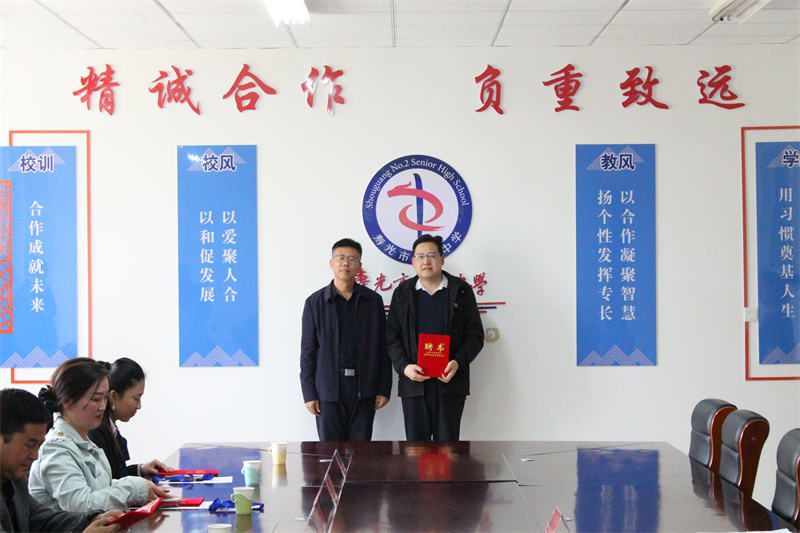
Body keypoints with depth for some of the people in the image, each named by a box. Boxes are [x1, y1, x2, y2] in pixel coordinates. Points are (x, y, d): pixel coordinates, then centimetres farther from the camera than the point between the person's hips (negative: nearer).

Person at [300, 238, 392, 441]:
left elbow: (382, 347, 7)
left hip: (364, 390, 1)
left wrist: (384, 389, 2)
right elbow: (308, 351, 3)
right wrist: (309, 393, -2)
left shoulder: (373, 300, 7)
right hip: (328, 390, -1)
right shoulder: (315, 302, 4)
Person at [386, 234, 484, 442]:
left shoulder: (461, 291, 6)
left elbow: (475, 335, 4)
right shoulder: (403, 292, 10)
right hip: (413, 380, 1)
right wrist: (404, 366, -9)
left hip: (450, 381, -1)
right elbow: (392, 336, 7)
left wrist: (458, 362, -12)